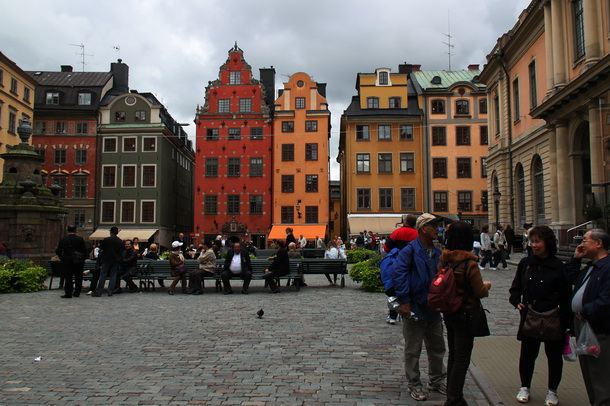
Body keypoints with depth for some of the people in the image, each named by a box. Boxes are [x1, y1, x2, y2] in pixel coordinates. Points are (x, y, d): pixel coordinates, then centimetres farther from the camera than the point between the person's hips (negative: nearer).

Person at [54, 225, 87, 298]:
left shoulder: (62, 240, -3)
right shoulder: (80, 239, -6)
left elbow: (58, 251, -2)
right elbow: (85, 250, -8)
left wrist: (62, 259, 8)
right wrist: (82, 259, 5)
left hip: (68, 262, 0)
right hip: (79, 262, 0)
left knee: (68, 278, 5)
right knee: (78, 278, 10)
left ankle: (68, 294, 4)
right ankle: (77, 293, 15)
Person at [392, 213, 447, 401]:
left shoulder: (437, 253, 9)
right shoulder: (410, 250, -14)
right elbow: (399, 274, -21)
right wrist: (404, 301, -23)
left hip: (433, 308, 7)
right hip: (415, 308, -7)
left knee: (437, 347, 19)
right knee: (413, 350, 7)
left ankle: (436, 380, 37)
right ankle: (414, 384, 22)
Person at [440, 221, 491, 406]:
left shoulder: (444, 259, -2)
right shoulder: (469, 263, -20)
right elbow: (480, 292, -15)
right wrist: (487, 285, 7)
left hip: (448, 313, 7)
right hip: (465, 314, -7)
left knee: (453, 354, 20)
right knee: (462, 358, 3)